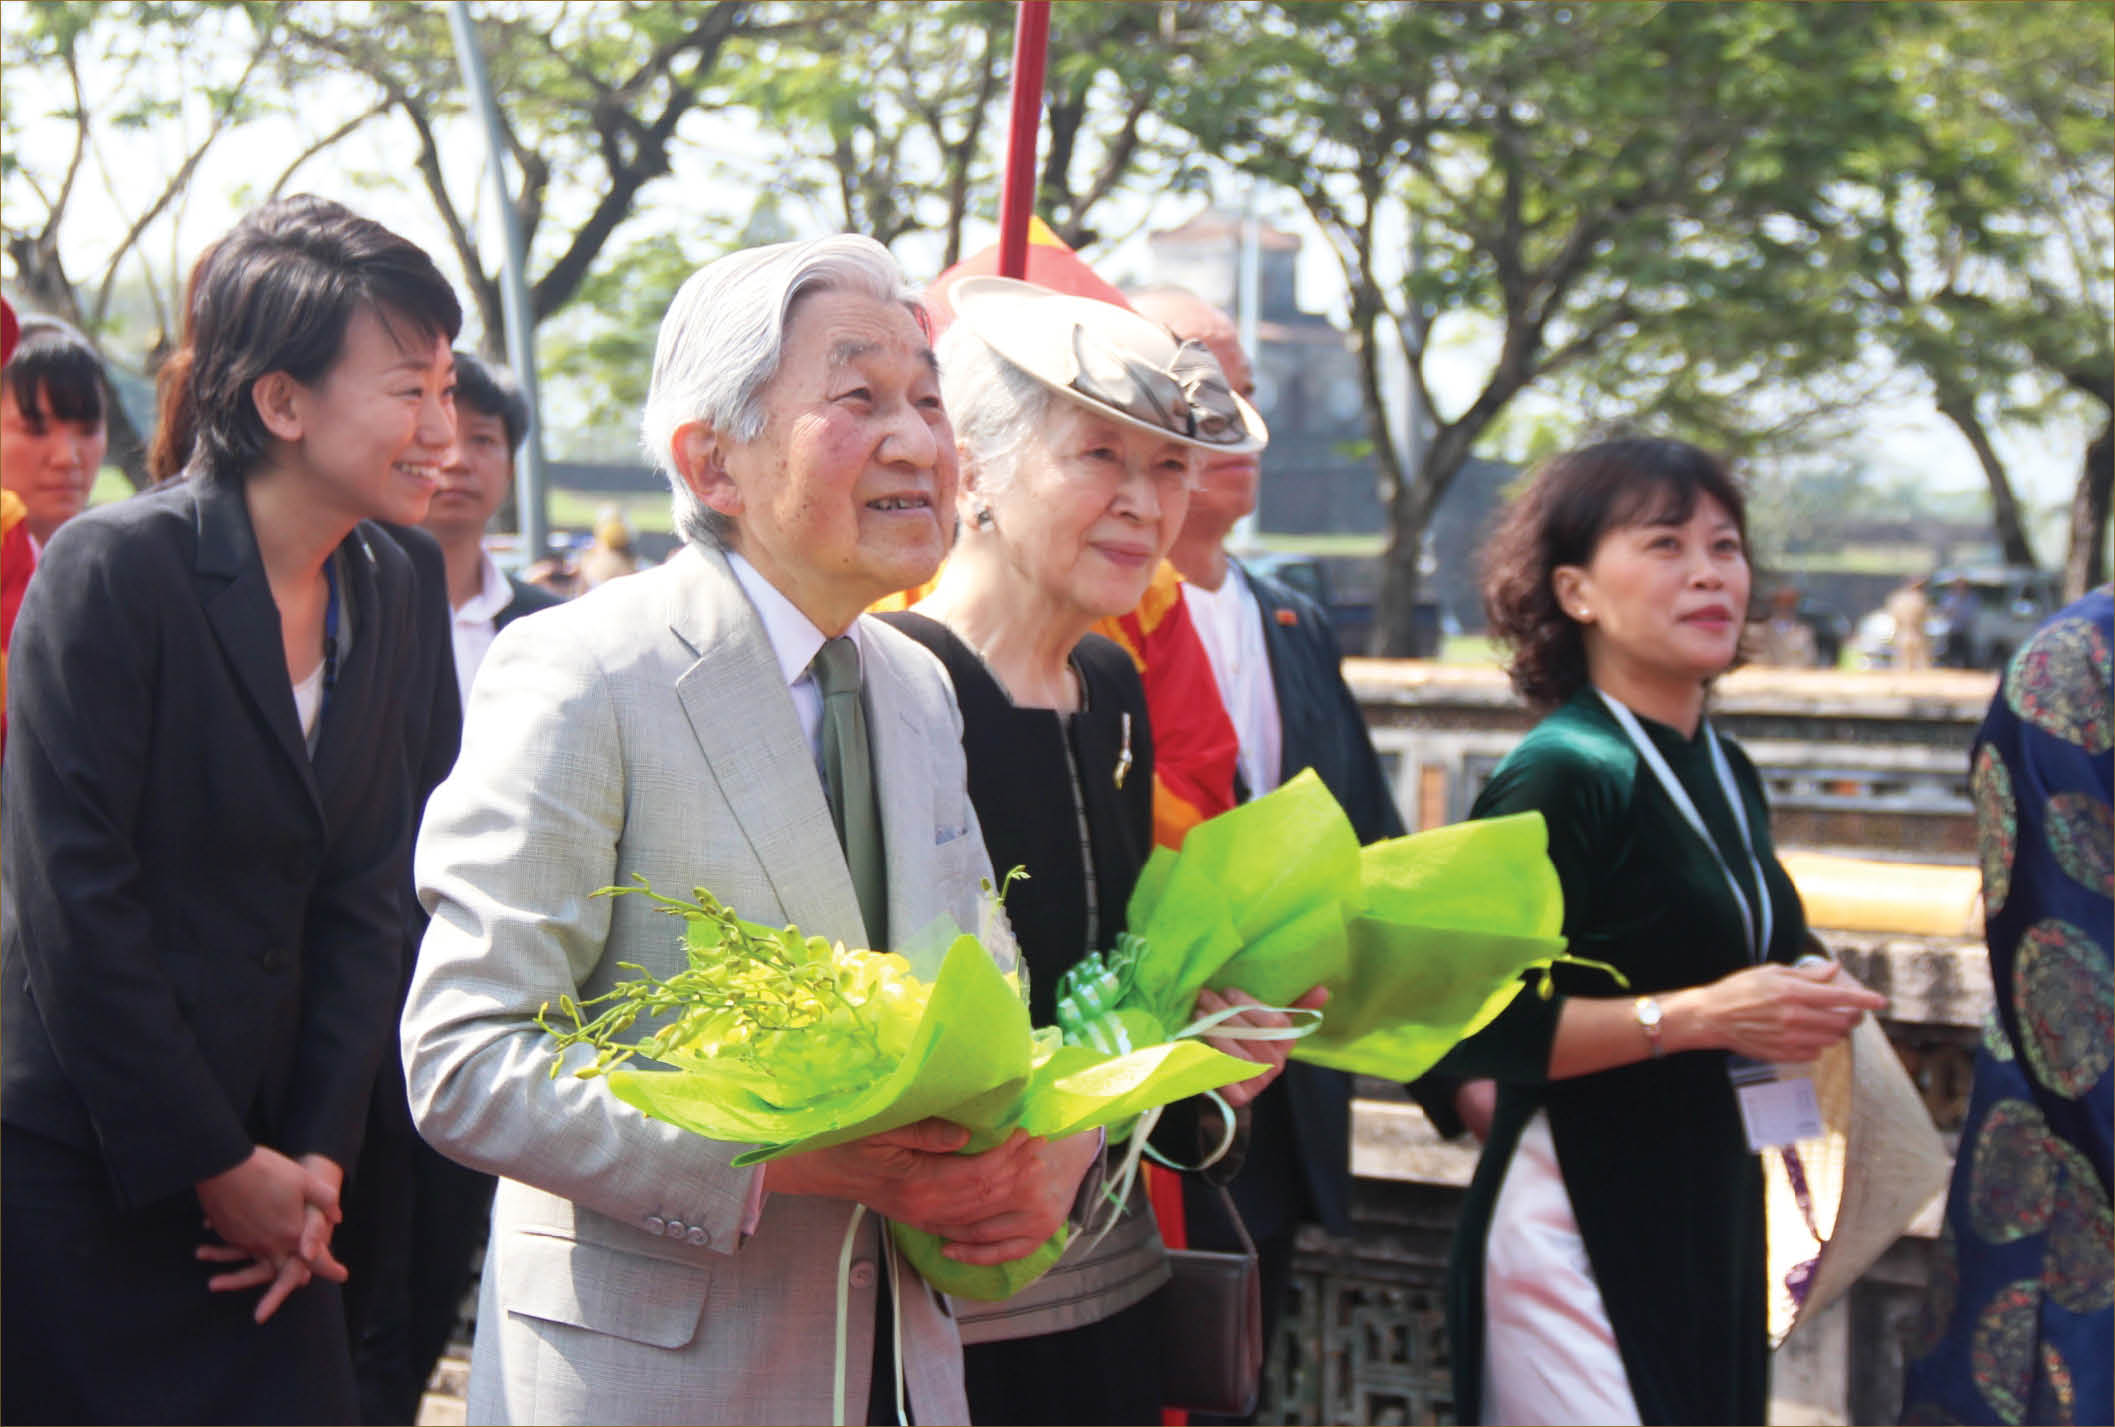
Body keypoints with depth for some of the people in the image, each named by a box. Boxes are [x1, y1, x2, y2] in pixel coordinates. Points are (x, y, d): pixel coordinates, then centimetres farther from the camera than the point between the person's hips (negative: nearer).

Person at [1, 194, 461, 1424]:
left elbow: (364, 897, 7)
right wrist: (215, 1164, -12)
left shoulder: (386, 593, 6)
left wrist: (319, 1152, -1)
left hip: (261, 1163, 6)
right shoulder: (114, 568, -14)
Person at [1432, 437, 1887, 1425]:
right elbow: (1465, 1032, -21)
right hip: (1583, 1225, -8)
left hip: (1718, 1223, 8)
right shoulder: (1561, 776, -13)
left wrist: (1799, 1006, 5)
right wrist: (1696, 1015, -22)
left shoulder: (1728, 776, 13)